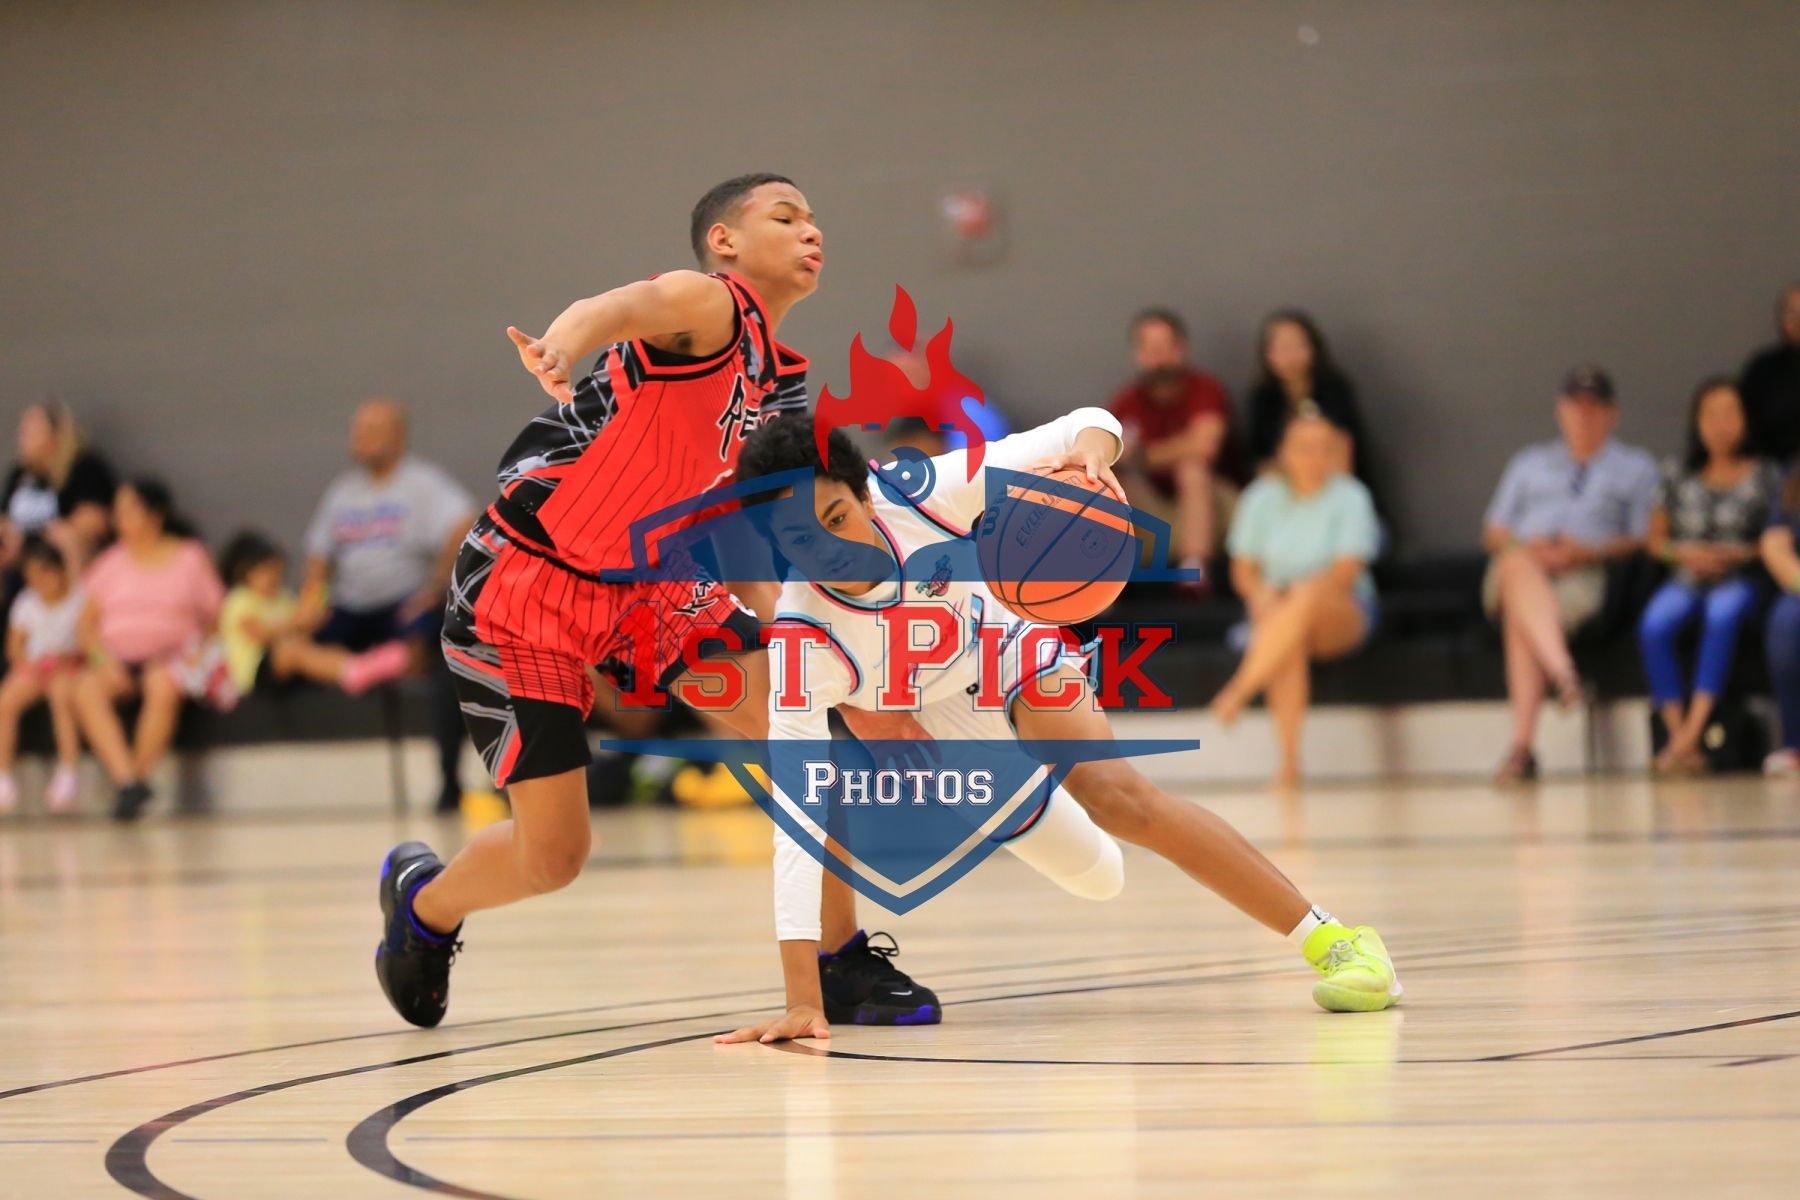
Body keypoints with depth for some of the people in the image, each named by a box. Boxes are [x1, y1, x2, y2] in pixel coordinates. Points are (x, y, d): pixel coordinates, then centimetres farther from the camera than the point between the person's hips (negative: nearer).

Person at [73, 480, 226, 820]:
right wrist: (104, 658, -7)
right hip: (117, 658, 3)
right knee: (87, 689, -31)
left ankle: (139, 775, -28)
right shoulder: (112, 561, 15)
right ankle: (127, 779, -42)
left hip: (170, 655, -3)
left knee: (163, 686, -39)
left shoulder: (190, 558, 6)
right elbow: (87, 624, 12)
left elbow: (214, 620, 4)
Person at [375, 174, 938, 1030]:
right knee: (553, 854, -6)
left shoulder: (779, 386, 8)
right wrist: (559, 351, -66)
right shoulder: (710, 305, -17)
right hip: (524, 583, -8)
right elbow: (614, 309, -42)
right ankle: (423, 903, 27)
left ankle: (839, 961, 1)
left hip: (641, 579, 8)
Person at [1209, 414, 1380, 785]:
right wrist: (1261, 597, -17)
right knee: (1290, 644, -37)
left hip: (1342, 614, -2)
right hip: (1276, 611, 2)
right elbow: (1243, 570, 6)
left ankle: (1238, 691, -46)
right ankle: (1289, 761, -43)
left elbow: (1345, 573, -12)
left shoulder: (1350, 498, -3)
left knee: (1307, 595, -39)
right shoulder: (1264, 498, 6)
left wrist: (1298, 596, -26)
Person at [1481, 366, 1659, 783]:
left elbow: (1643, 539, 8)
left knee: (1519, 617, -37)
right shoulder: (1530, 463, 33)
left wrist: (1587, 551, -9)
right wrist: (1524, 546, -1)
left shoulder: (1636, 467, 24)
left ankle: (1522, 745, -52)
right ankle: (1562, 670, -64)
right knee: (1520, 567, -40)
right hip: (1521, 562, 2)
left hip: (1586, 575, -2)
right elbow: (1494, 532, 23)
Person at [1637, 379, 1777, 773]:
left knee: (1722, 616, -38)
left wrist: (1737, 554, -11)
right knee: (1653, 625, -30)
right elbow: (1654, 538, 15)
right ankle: (1682, 742, -33)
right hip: (1686, 579, 2)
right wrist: (1683, 553, -5)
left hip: (1738, 580, -2)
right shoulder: (1678, 475, 12)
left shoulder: (1764, 477, 6)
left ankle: (1690, 734, -42)